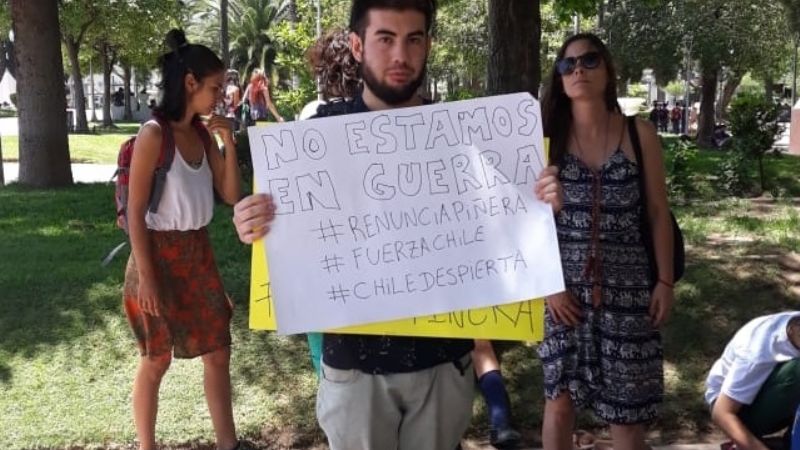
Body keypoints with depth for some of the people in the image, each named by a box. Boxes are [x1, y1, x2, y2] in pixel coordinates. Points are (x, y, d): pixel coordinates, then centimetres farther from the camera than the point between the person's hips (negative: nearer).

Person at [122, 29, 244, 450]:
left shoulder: (202, 134, 4)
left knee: (218, 351, 11)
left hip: (198, 253, 7)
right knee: (156, 359, 7)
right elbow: (135, 213, -15)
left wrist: (229, 143, -7)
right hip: (160, 255, -7)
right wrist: (145, 277, -17)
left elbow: (232, 195, 4)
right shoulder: (153, 135, -16)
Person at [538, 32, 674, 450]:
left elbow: (658, 211, 4)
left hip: (626, 283, 1)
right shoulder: (548, 137, -1)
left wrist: (665, 280, -1)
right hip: (564, 283, 0)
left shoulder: (639, 134, 1)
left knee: (625, 400, 7)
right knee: (560, 398, 2)